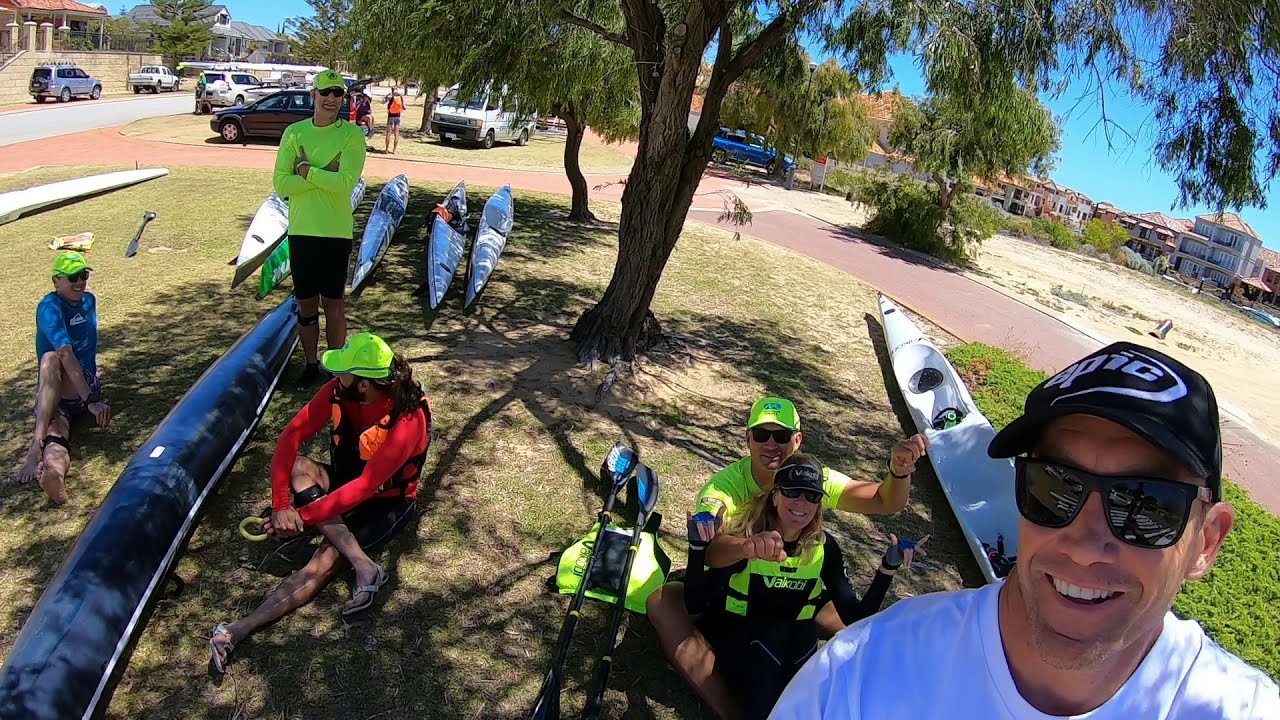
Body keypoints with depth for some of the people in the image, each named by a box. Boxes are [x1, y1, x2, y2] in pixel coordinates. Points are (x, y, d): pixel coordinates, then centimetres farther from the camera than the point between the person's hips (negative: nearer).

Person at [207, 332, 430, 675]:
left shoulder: (408, 419, -31)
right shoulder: (339, 391, -15)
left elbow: (366, 486, -32)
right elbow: (292, 435, -17)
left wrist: (302, 516, -32)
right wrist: (280, 503, -28)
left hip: (386, 502, -6)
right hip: (346, 482, 6)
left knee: (329, 557, -30)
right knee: (299, 468, -25)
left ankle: (237, 631, -32)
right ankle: (363, 566, -31)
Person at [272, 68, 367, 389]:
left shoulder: (352, 134, -5)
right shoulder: (294, 132, 3)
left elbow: (345, 182, -19)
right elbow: (281, 185, -7)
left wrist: (306, 170, -12)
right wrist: (325, 175, -15)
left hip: (336, 232, -3)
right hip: (301, 231, 3)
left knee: (334, 302, 7)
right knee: (306, 303, 12)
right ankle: (311, 365, 27)